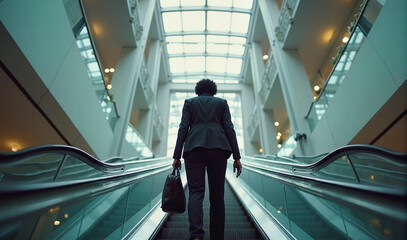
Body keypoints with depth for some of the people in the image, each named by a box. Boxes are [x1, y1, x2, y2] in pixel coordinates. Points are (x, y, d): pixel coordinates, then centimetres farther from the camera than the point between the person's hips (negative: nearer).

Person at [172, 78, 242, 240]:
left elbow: (183, 128, 6)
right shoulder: (222, 102, 18)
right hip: (218, 148, 1)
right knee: (217, 195, 6)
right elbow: (229, 129, 7)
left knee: (195, 191, -6)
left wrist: (177, 156, 4)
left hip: (194, 148, 0)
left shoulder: (189, 102, 18)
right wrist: (237, 157, 5)